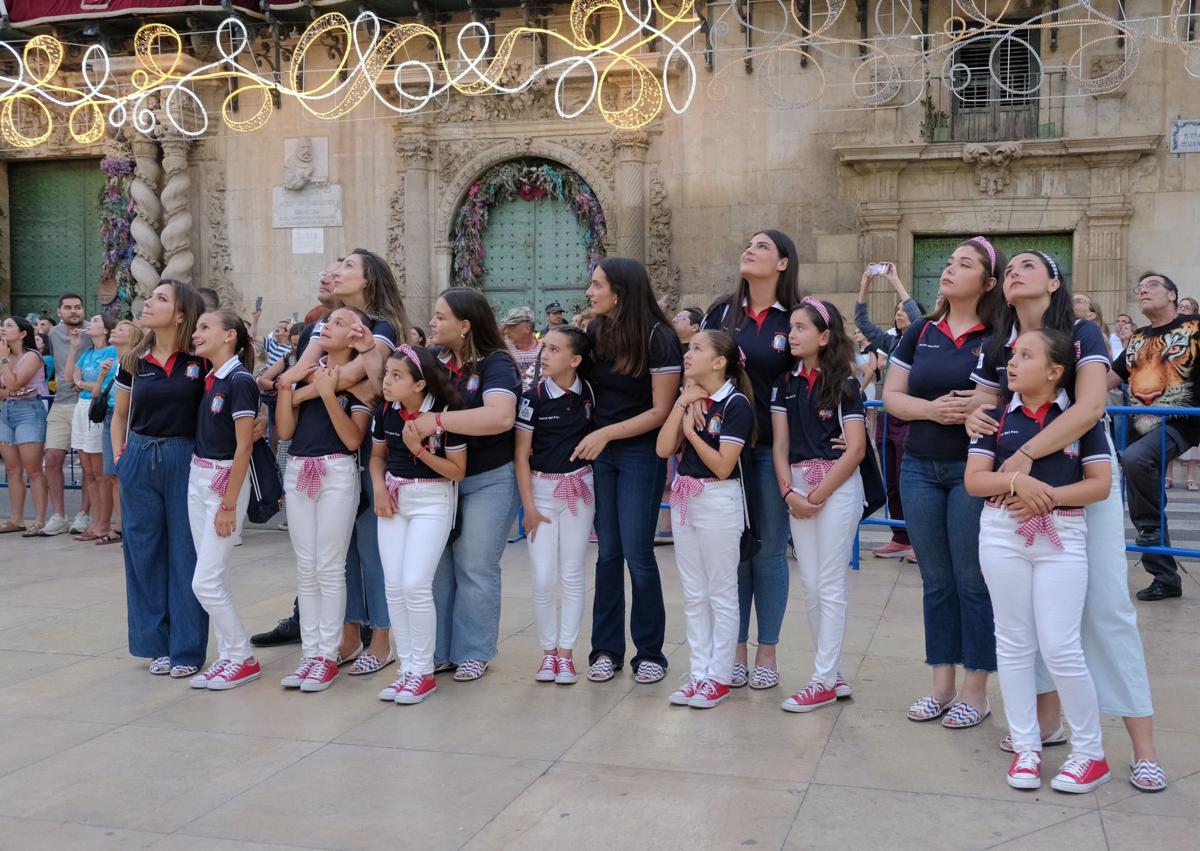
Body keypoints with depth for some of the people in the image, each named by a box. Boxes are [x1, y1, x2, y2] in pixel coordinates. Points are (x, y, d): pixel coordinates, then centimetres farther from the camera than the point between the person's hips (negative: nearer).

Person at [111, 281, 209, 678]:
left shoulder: (200, 361, -6)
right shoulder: (134, 360, 5)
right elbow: (120, 414, 17)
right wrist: (120, 457, 8)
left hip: (185, 460, -4)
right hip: (140, 460, 4)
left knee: (185, 554, 1)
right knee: (144, 552, 8)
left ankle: (187, 648, 10)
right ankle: (157, 644, 20)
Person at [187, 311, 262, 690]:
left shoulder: (240, 381, -14)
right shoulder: (208, 379, 9)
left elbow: (243, 447, -17)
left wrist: (229, 505, -18)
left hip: (226, 480, -8)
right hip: (197, 478, 8)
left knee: (205, 582, -7)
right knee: (215, 579, 10)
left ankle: (243, 658, 6)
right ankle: (228, 657, 18)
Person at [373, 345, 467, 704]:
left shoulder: (445, 412, -16)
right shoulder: (386, 411, -2)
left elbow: (458, 471, -11)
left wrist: (419, 449, -21)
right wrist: (379, 487, -3)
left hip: (432, 500, -5)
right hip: (393, 498, 5)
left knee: (415, 585, -12)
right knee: (393, 587, 4)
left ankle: (423, 671, 3)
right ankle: (406, 667, 15)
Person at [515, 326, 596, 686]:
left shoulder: (588, 393, -3)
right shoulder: (533, 396, -8)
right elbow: (521, 454, -4)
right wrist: (529, 506, -7)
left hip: (580, 487, 1)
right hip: (542, 488, -1)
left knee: (572, 575, 6)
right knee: (543, 579, -2)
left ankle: (566, 650, 16)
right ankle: (548, 650, 14)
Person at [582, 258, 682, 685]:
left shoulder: (658, 338, -12)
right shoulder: (594, 332, 3)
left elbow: (660, 411, -12)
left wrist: (606, 433, -19)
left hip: (641, 454, -4)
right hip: (599, 452, 5)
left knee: (637, 554, -3)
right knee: (608, 552, 8)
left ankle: (650, 652, 11)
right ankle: (606, 649, 16)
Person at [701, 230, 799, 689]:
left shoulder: (795, 318, -2)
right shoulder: (722, 311, 5)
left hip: (772, 447, -2)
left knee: (769, 551, 5)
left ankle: (767, 651, 18)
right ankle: (737, 648, 19)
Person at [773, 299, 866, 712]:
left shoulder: (844, 383, -5)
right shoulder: (786, 382, 9)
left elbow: (855, 450, -10)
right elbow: (780, 443, 6)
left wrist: (817, 494, -13)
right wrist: (788, 491, -7)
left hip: (837, 485, -5)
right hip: (798, 486, 5)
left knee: (829, 585, -2)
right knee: (810, 585, 8)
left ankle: (823, 681, 5)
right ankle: (833, 674, 19)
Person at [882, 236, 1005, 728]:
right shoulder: (921, 333, 7)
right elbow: (891, 396, 6)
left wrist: (979, 408, -25)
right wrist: (932, 409, -12)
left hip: (974, 470, -4)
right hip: (920, 469, 5)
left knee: (972, 581, 2)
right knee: (936, 581, 11)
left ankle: (975, 692, 15)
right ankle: (942, 686, 21)